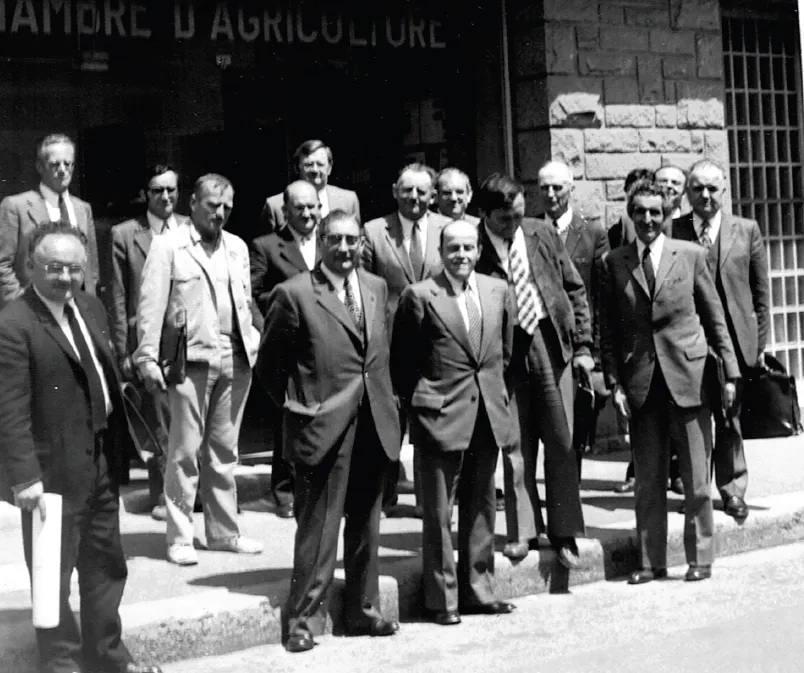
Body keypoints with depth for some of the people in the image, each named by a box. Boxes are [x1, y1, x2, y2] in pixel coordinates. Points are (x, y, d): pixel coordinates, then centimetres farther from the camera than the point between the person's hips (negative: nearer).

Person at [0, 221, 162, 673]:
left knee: (107, 566, 19)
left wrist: (120, 451, 11)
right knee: (53, 574, 7)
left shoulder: (92, 308, 7)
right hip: (54, 471, -8)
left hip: (103, 463, 8)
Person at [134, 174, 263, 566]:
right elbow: (151, 306, -5)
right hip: (191, 359, -5)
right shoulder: (168, 246, 0)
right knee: (185, 452, -1)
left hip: (235, 359, 5)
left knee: (224, 451, 10)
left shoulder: (237, 248, 16)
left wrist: (253, 345, 8)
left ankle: (223, 531, 18)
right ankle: (179, 538, 6)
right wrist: (148, 358, -11)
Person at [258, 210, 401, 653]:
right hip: (323, 426, -6)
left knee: (366, 526, 15)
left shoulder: (376, 287, 9)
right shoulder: (294, 294, -9)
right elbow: (269, 364, -1)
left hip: (374, 425, 6)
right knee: (318, 528, -1)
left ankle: (362, 610, 27)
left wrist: (384, 398, 13)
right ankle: (305, 619, 10)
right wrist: (295, 407, -1)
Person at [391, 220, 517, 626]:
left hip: (488, 415, 5)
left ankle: (478, 590, 24)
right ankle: (442, 599, 10)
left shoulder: (498, 291, 7)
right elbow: (401, 362, -1)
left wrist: (494, 391, 14)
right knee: (438, 512, 1)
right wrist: (416, 406, 0)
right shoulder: (419, 296, -7)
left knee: (481, 507, 13)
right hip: (441, 417, -5)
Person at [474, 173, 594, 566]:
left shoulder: (542, 235, 2)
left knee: (561, 441, 3)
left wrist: (583, 346, 3)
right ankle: (522, 530, 16)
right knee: (515, 444, 5)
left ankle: (563, 533, 12)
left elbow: (574, 290, 8)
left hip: (550, 340, 2)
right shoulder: (474, 248, -7)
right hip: (504, 349, -2)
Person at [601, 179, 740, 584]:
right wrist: (614, 382, -1)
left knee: (696, 478, 4)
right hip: (641, 383, 1)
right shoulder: (615, 262, 6)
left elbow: (714, 317, 6)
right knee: (647, 480, 5)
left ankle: (699, 558, 15)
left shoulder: (690, 255, 4)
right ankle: (651, 561, 15)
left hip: (688, 377, -1)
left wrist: (729, 372, 1)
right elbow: (609, 329, 7)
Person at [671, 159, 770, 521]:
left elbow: (761, 291, 8)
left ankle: (732, 488, 18)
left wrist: (760, 341, 3)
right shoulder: (671, 231, 1)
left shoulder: (746, 230, 7)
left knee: (730, 417, 6)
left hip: (734, 339, 1)